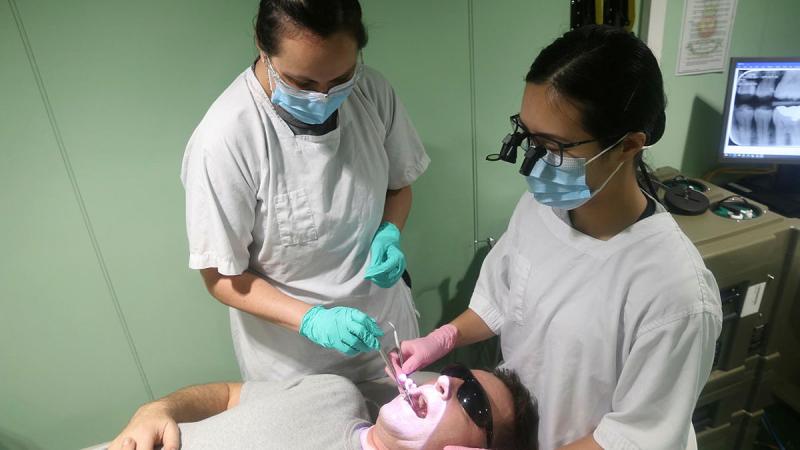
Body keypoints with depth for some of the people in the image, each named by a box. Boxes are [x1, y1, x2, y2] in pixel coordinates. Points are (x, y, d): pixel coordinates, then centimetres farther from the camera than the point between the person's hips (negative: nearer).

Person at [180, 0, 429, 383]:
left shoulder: (373, 92, -14)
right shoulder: (225, 139, -28)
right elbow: (222, 277, -17)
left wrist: (389, 234, -16)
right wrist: (312, 321, -28)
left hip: (384, 320, 5)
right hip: (292, 351, -4)